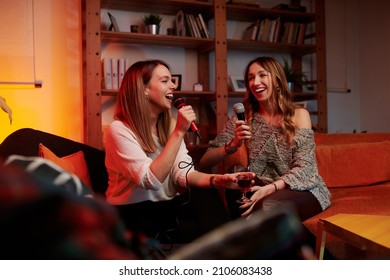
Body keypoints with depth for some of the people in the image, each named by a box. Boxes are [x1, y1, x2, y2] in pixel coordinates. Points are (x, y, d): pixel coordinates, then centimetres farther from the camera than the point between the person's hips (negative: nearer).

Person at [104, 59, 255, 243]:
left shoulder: (169, 124, 6)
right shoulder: (119, 129, -15)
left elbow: (183, 173, -6)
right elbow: (151, 180, -25)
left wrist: (217, 179, -24)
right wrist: (179, 132, -26)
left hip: (167, 206, 6)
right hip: (133, 213, -6)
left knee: (209, 197, -19)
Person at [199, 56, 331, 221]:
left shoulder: (299, 115, -1)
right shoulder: (244, 118, 3)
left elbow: (304, 168, -10)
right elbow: (204, 163, -2)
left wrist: (270, 188, -27)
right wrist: (233, 144, -21)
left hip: (302, 189, -2)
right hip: (263, 191, 2)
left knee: (265, 207, -34)